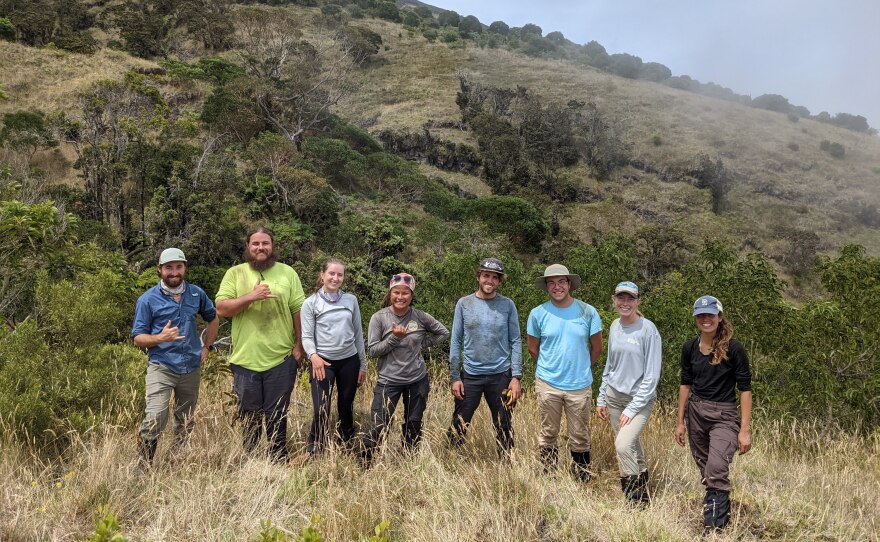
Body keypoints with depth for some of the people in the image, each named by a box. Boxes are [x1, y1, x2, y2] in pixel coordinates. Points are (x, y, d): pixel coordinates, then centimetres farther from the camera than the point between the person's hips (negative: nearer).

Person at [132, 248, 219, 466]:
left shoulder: (196, 293, 4)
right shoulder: (148, 299, -5)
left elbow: (213, 318, 21)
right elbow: (138, 337, -3)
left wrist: (206, 346, 13)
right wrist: (160, 337, -22)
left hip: (191, 368, 4)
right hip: (161, 367, -4)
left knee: (185, 422, 15)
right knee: (155, 418, -19)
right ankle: (143, 464, -4)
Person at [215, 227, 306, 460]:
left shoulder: (287, 272, 3)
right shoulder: (235, 273, 2)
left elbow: (298, 310, 3)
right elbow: (221, 309, -6)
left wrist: (299, 344, -2)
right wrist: (251, 296, -18)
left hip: (281, 358, 0)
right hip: (245, 359, 0)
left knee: (277, 417, 10)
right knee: (249, 416, 13)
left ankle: (279, 461, 24)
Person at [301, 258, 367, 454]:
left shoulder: (351, 300, 6)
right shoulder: (311, 303, -2)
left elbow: (358, 334, 10)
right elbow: (307, 336, -6)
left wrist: (363, 365, 10)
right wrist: (313, 356, -26)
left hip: (349, 361, 3)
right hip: (323, 362, -3)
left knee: (346, 407, 13)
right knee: (321, 410, -10)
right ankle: (315, 452, 6)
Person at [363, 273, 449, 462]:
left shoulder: (420, 317, -4)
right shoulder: (379, 318, -9)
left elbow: (443, 332, 10)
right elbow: (372, 350, -9)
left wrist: (423, 344, 1)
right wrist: (394, 338, -21)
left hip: (418, 380, 3)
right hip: (389, 381, -2)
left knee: (414, 426, 14)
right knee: (379, 427, -7)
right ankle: (365, 462, 13)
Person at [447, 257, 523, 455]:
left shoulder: (507, 305, 0)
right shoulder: (464, 303, 0)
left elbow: (516, 341, 0)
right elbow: (456, 342, 2)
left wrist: (516, 377, -6)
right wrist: (454, 377, -3)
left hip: (501, 376, 0)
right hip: (470, 375, 0)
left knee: (504, 429, 10)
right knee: (458, 428, 3)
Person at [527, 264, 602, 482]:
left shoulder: (587, 312, -4)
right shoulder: (538, 314, -4)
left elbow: (597, 348, 7)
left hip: (580, 385, 0)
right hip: (547, 384, 0)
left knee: (580, 438, 9)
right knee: (548, 435, 11)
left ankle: (582, 481, 24)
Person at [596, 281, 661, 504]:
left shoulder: (648, 330, -12)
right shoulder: (615, 327, 6)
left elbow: (652, 375, -13)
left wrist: (632, 409, -14)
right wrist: (602, 398, 13)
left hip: (640, 398, -6)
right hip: (614, 395, 6)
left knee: (624, 446, -20)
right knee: (632, 448, 10)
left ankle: (638, 501, -7)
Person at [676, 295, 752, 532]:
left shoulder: (733, 349, -11)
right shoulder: (689, 348, 2)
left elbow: (745, 389, -9)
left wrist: (745, 430, -13)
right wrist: (680, 422, 11)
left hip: (724, 416, -5)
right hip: (695, 414, 5)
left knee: (716, 469, -19)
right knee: (706, 472, 12)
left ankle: (714, 527, -10)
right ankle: (722, 510, 31)